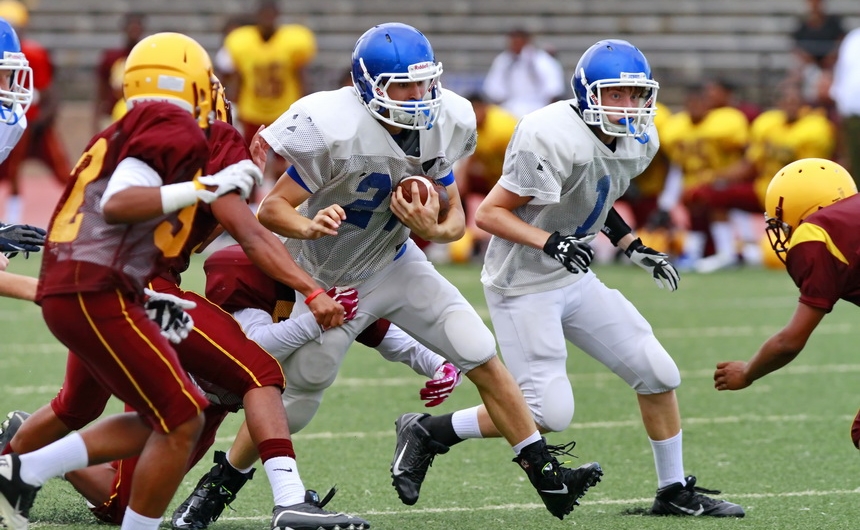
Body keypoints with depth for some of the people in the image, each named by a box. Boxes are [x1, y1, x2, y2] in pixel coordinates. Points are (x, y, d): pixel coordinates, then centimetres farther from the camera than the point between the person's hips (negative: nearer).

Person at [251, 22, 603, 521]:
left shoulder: (442, 127, -12)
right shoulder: (337, 132, -30)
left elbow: (455, 219, -2)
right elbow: (272, 208, -25)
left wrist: (433, 230, -25)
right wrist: (309, 227, -47)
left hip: (395, 265, 5)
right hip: (330, 281, -5)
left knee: (482, 356, -6)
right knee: (295, 406, 4)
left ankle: (547, 476, 0)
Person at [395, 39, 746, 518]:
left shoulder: (638, 143, 0)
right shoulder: (554, 141, -26)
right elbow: (489, 213, -21)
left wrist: (634, 248, 9)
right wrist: (550, 242, -32)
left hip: (575, 280, 8)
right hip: (524, 286, -8)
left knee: (658, 375, 4)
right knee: (551, 414, -11)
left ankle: (675, 492, 19)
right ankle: (430, 432, 6)